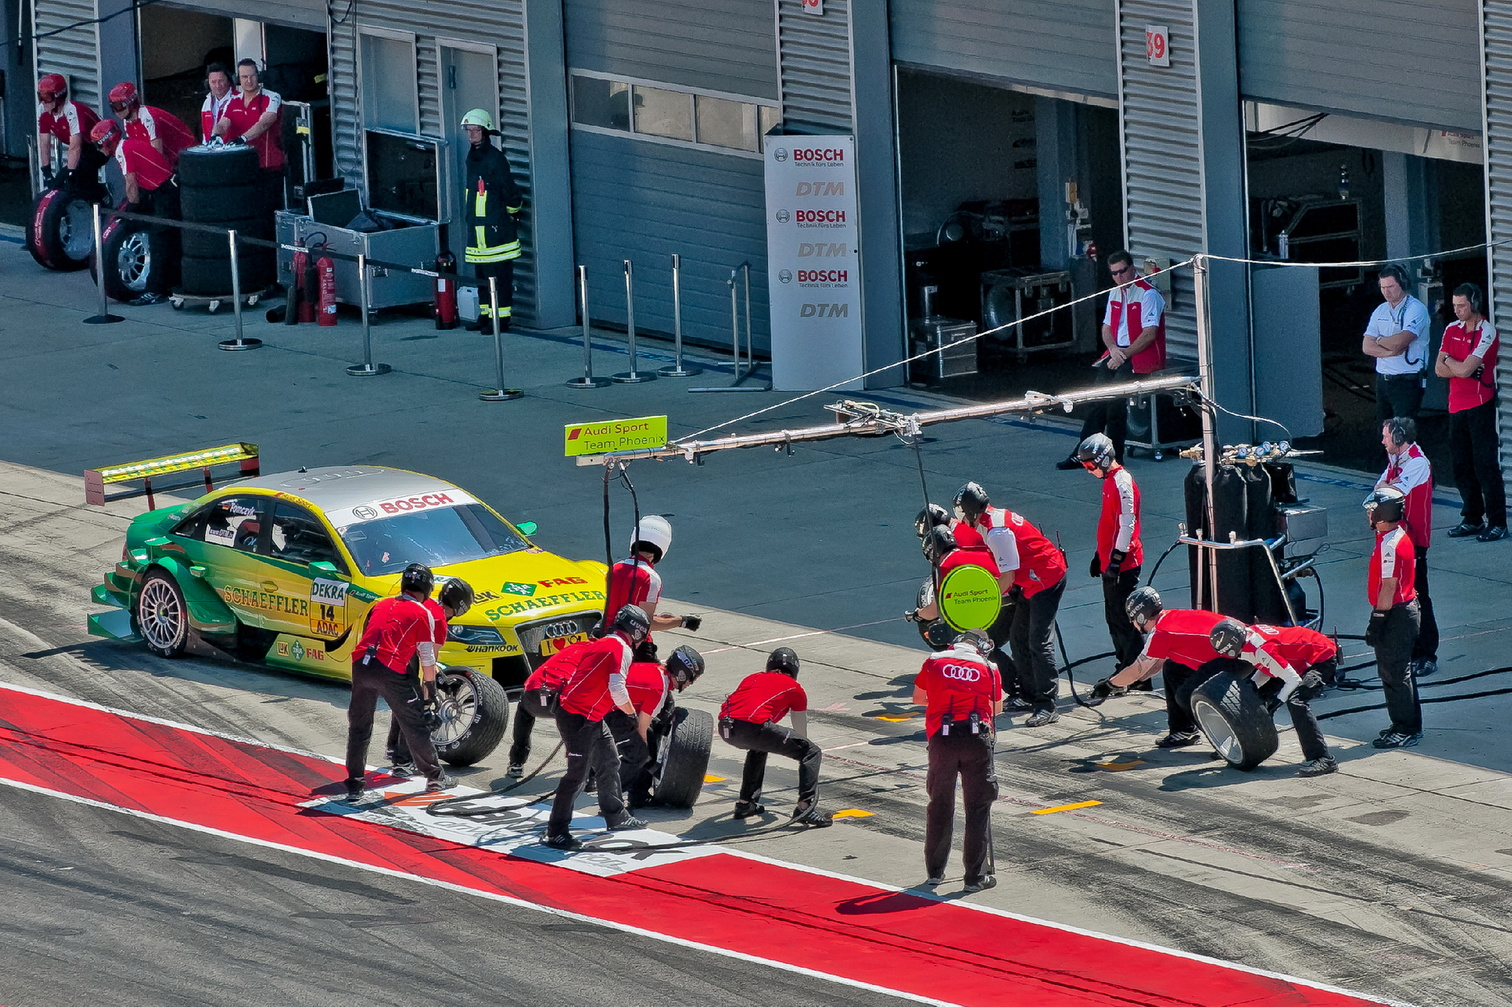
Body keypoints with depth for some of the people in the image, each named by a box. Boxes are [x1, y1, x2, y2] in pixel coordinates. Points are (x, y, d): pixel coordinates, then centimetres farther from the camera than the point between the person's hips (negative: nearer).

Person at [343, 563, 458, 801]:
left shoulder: (381, 605, 22)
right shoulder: (422, 614, 7)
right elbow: (427, 658, 7)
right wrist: (429, 686, 21)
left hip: (361, 664, 4)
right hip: (391, 670, -4)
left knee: (359, 726, 13)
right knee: (415, 725, 10)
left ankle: (354, 785, 12)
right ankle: (435, 777, 21)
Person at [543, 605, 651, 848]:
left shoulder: (601, 644, 17)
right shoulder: (621, 649, -12)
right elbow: (617, 690, -19)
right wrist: (631, 713, -4)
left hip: (591, 718, 10)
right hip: (579, 718, -10)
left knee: (609, 764, 21)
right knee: (577, 774, -9)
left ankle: (616, 816, 36)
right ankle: (557, 832, -7)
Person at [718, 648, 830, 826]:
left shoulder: (752, 679, 34)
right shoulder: (794, 689, 21)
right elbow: (801, 732, 29)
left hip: (725, 728, 6)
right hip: (753, 726, -6)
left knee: (758, 747, 39)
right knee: (812, 753, 7)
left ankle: (745, 803, 36)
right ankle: (805, 807, -7)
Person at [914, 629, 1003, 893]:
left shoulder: (933, 662, 10)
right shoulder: (989, 669, 7)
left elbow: (918, 698, 24)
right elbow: (997, 708, 20)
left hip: (941, 740, 1)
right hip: (977, 738, -1)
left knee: (940, 804, 15)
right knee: (978, 807, 6)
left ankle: (935, 871, 22)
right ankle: (976, 876, 6)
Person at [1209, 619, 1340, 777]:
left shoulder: (1261, 650, -30)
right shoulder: (1248, 635, -3)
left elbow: (1293, 679, -27)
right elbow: (1266, 669, 12)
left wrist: (1277, 701, -19)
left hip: (1323, 659, -10)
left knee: (1295, 701, -29)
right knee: (1263, 695, 13)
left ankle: (1323, 760, -32)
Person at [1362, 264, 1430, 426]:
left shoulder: (1415, 309, -8)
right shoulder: (1380, 311, 14)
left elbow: (1400, 341, -22)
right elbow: (1366, 346, 5)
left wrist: (1380, 340, -2)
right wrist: (1391, 351, -10)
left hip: (1407, 382, -7)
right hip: (1383, 380, 7)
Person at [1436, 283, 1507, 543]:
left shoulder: (1487, 332, -10)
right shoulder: (1452, 330, 12)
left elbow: (1464, 369, -18)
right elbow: (1439, 369, 6)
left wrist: (1449, 360, 1)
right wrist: (1463, 368, -9)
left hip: (1480, 406, -7)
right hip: (1457, 405, 7)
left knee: (1485, 465, -7)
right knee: (1462, 467, 10)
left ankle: (1497, 523, -5)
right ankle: (1472, 519, 19)